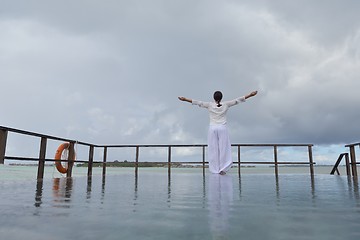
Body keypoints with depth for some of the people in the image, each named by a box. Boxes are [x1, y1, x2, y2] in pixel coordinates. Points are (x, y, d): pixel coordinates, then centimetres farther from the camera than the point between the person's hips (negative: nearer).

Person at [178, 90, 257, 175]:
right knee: (223, 148, 4)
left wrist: (185, 99, 1)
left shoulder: (209, 105, -2)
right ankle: (222, 169, 1)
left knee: (213, 149, 6)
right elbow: (237, 100, 1)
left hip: (213, 129, 0)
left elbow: (198, 102, -2)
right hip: (222, 128, 0)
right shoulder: (226, 104, 0)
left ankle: (215, 169, 10)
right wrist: (250, 95, 5)